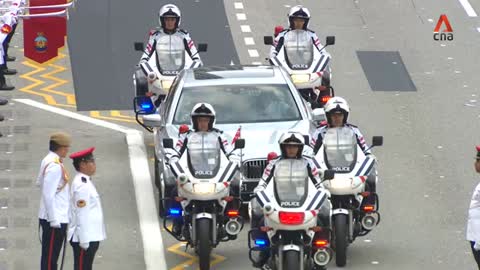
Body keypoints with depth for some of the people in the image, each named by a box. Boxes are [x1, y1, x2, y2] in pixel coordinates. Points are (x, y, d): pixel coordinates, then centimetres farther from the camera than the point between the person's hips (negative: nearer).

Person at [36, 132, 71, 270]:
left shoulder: (48, 160, 9)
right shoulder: (55, 166, -21)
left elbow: (40, 182, 22)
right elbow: (48, 195, -24)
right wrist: (54, 220, -21)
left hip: (57, 218, 10)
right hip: (55, 220, -10)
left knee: (50, 256, 17)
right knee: (50, 258, -4)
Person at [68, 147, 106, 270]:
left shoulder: (86, 182, 13)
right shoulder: (82, 186, -18)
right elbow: (81, 214, -21)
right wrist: (84, 240, -21)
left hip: (91, 236, 10)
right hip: (84, 238, -10)